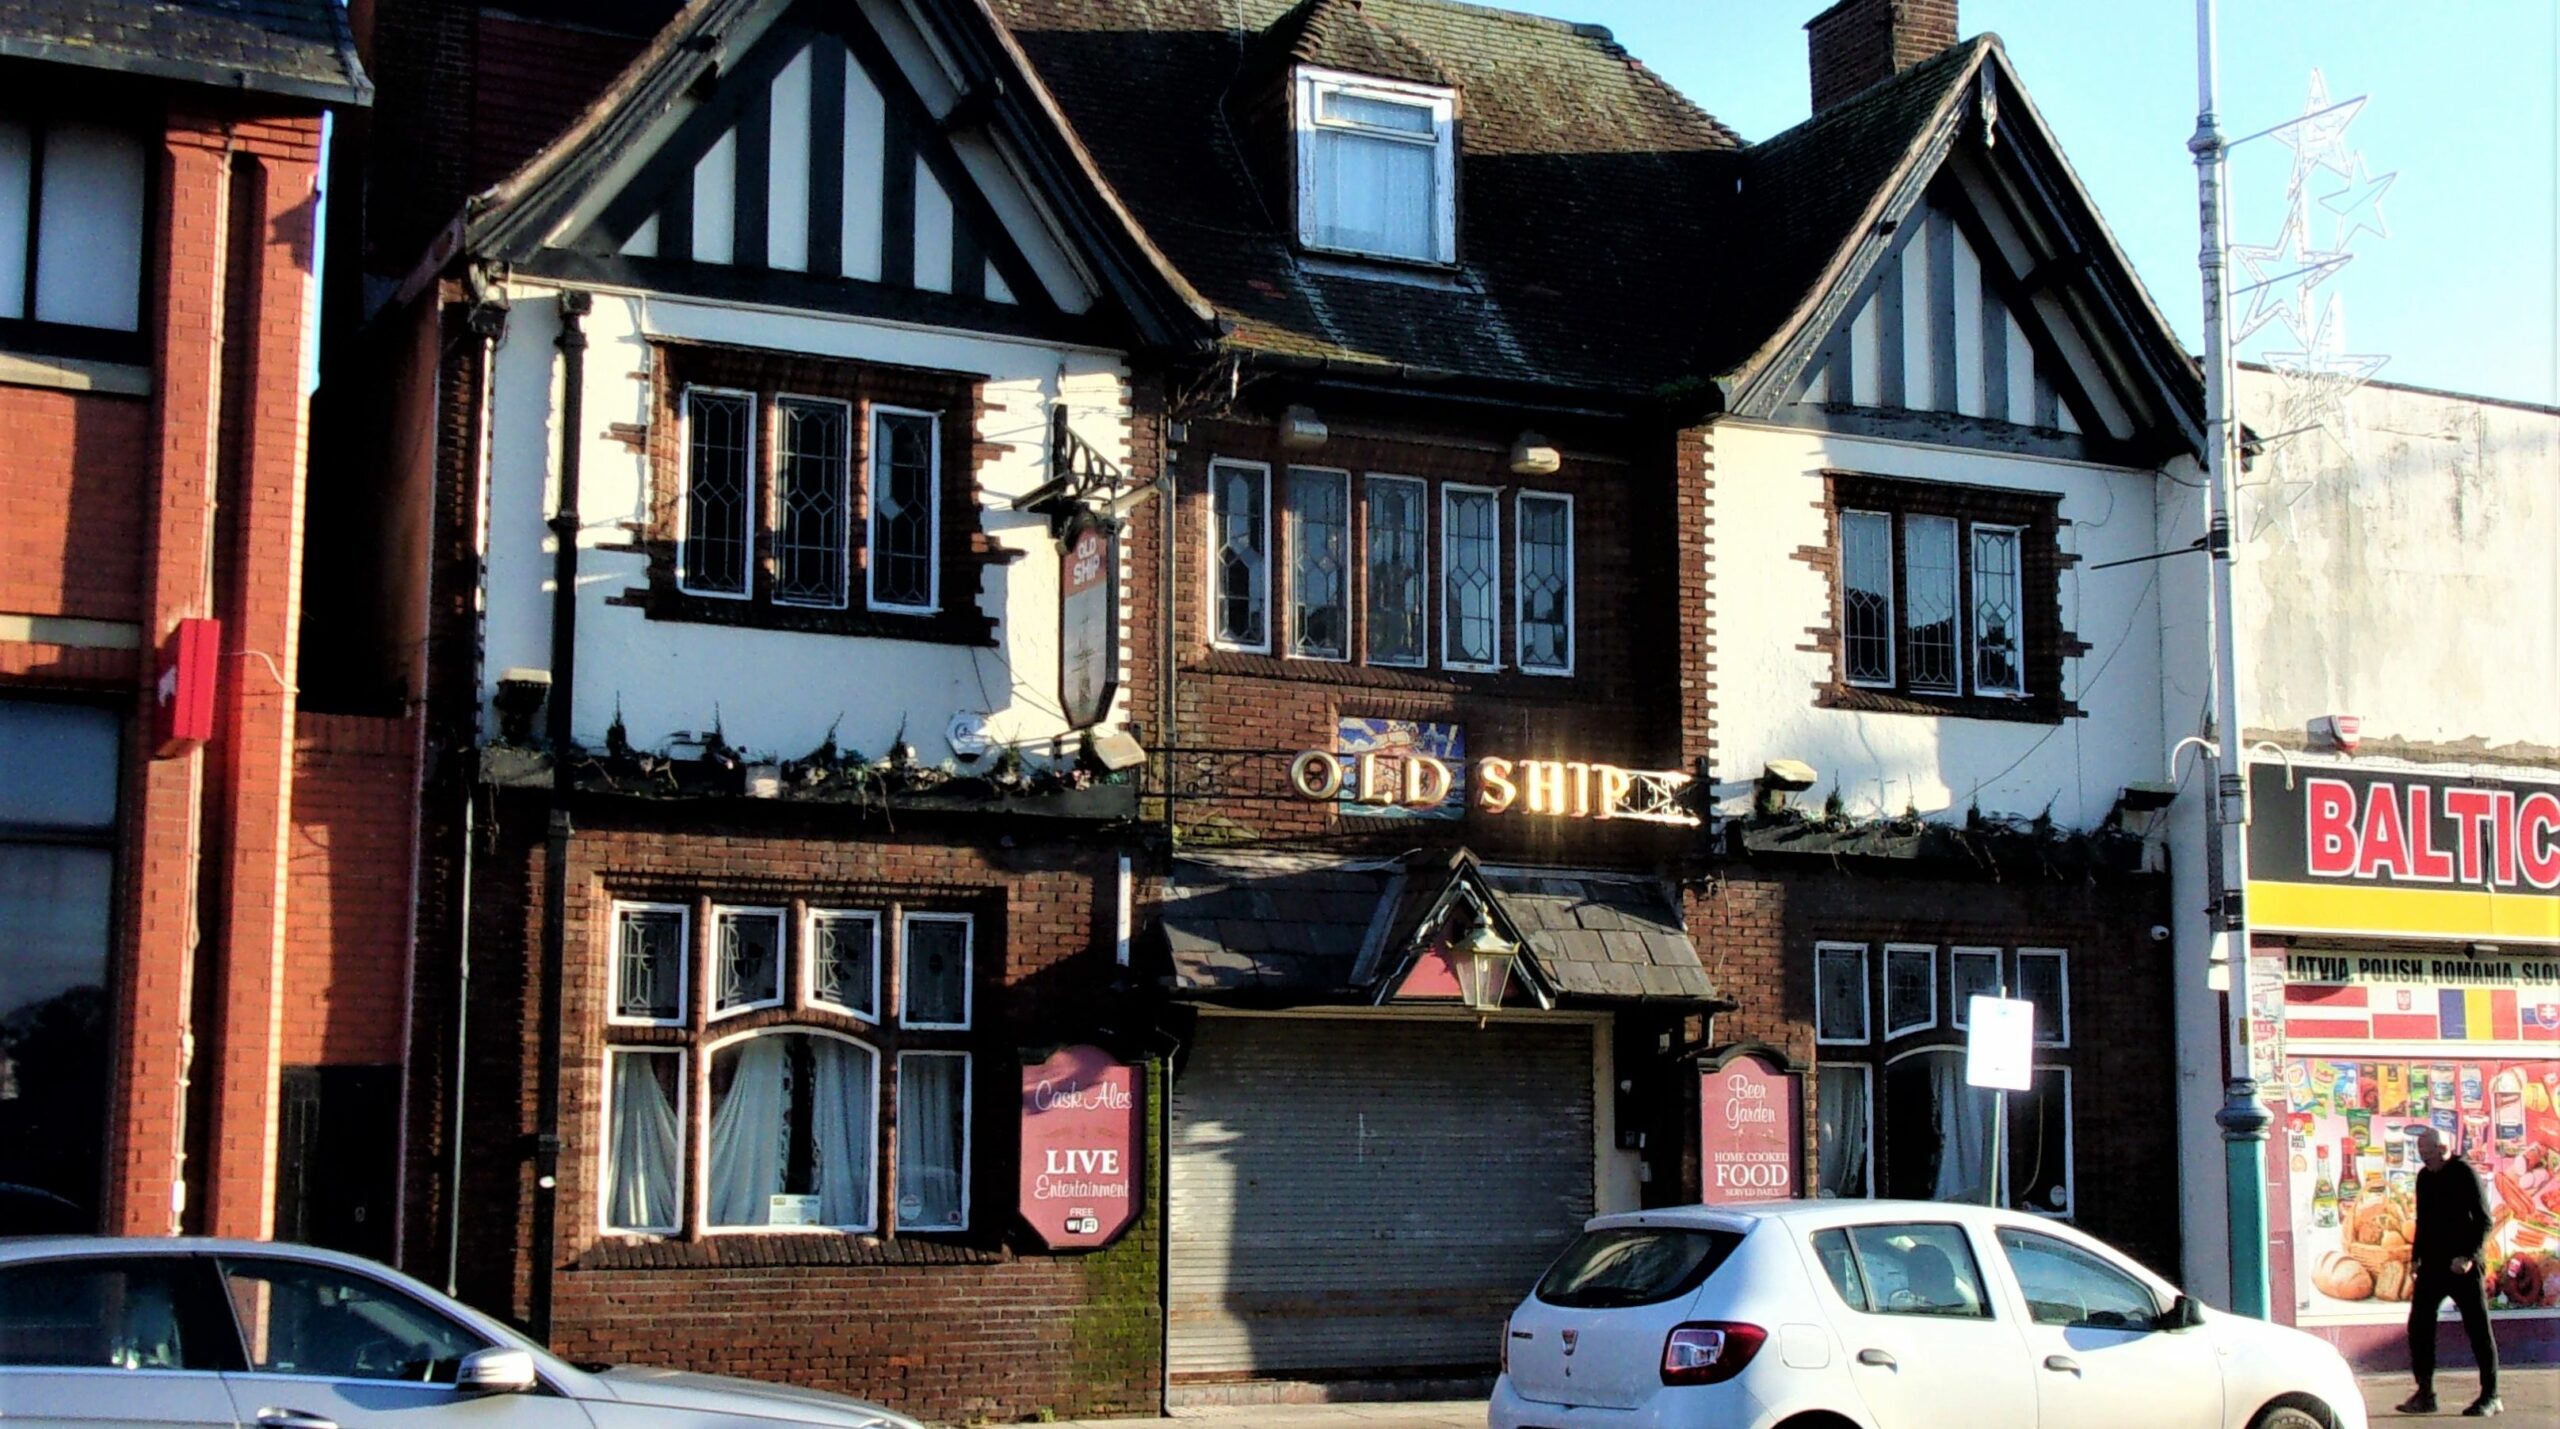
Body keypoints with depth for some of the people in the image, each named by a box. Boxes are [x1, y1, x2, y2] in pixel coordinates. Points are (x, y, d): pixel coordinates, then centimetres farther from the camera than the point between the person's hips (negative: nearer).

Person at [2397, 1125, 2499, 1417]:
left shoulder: (2465, 1174, -9)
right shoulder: (2425, 1177, 12)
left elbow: (2484, 1220, -12)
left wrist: (2469, 1256, -21)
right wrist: (2416, 1256, 12)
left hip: (2462, 1265, -7)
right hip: (2432, 1264, 7)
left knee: (2478, 1328, -1)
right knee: (2419, 1326, 2)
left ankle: (2490, 1396, 6)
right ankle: (2425, 1393, 9)